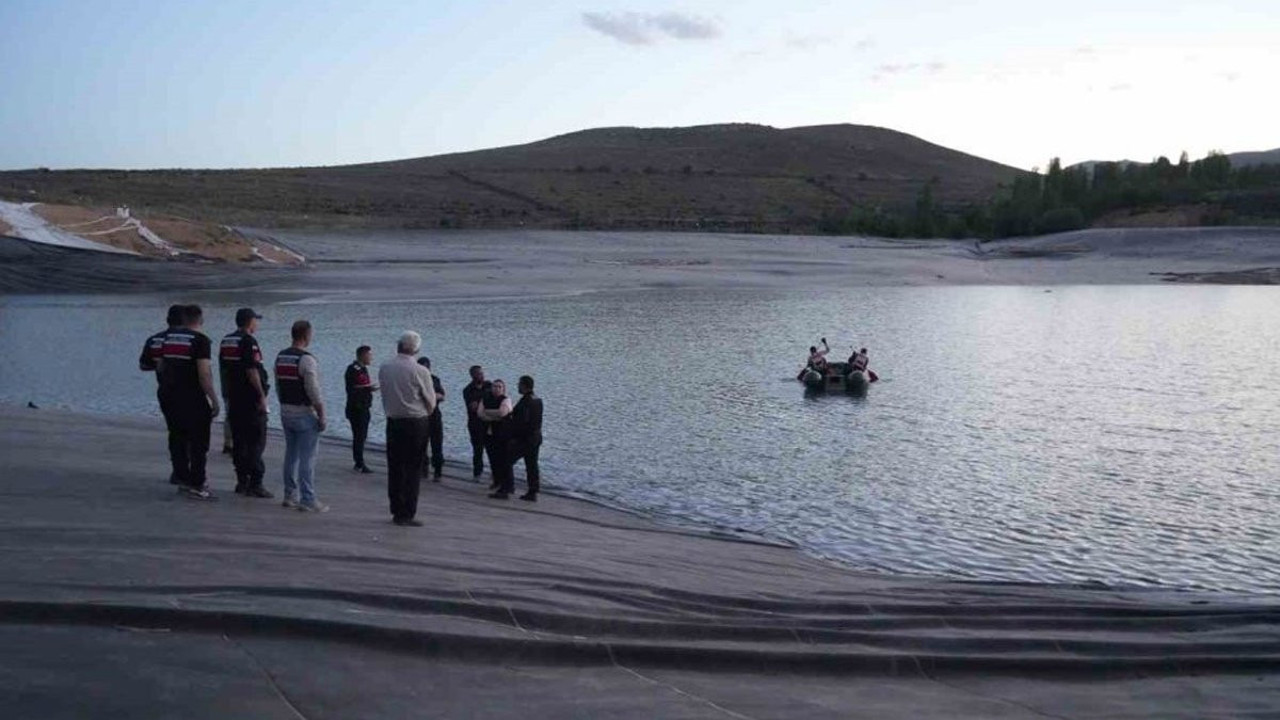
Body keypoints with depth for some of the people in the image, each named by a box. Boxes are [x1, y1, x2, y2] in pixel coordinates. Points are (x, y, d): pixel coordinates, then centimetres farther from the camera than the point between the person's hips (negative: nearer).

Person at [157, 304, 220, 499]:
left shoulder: (169, 337, 10)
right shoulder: (201, 340, -12)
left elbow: (160, 367, 19)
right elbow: (204, 374, -19)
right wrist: (215, 400, -16)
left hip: (171, 396, 7)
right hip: (194, 398, -7)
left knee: (179, 439, 16)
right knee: (199, 441, -1)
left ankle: (183, 479, 22)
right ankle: (197, 485, -2)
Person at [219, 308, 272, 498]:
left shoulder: (225, 342, 14)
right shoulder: (248, 341, -13)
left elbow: (222, 370, 18)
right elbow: (252, 371, -20)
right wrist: (262, 395, -17)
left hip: (233, 399, 8)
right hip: (251, 399, -8)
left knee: (238, 441, 11)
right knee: (256, 442, -6)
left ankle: (242, 482, 13)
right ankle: (255, 484, -8)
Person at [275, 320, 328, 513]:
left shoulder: (280, 357, 8)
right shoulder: (306, 359, -17)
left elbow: (278, 387, 14)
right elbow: (314, 391, -19)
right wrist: (322, 416, -13)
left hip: (286, 412, 8)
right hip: (305, 414, -8)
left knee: (291, 454, 15)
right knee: (307, 457, -5)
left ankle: (290, 496, 21)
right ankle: (307, 500, -4)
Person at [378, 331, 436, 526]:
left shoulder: (384, 368, -1)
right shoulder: (420, 371, -15)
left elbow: (385, 393, 7)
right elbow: (431, 403, -7)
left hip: (392, 421, 5)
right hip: (417, 423, -5)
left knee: (394, 467, 12)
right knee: (413, 469, 1)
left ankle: (396, 511, 19)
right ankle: (406, 515, 2)